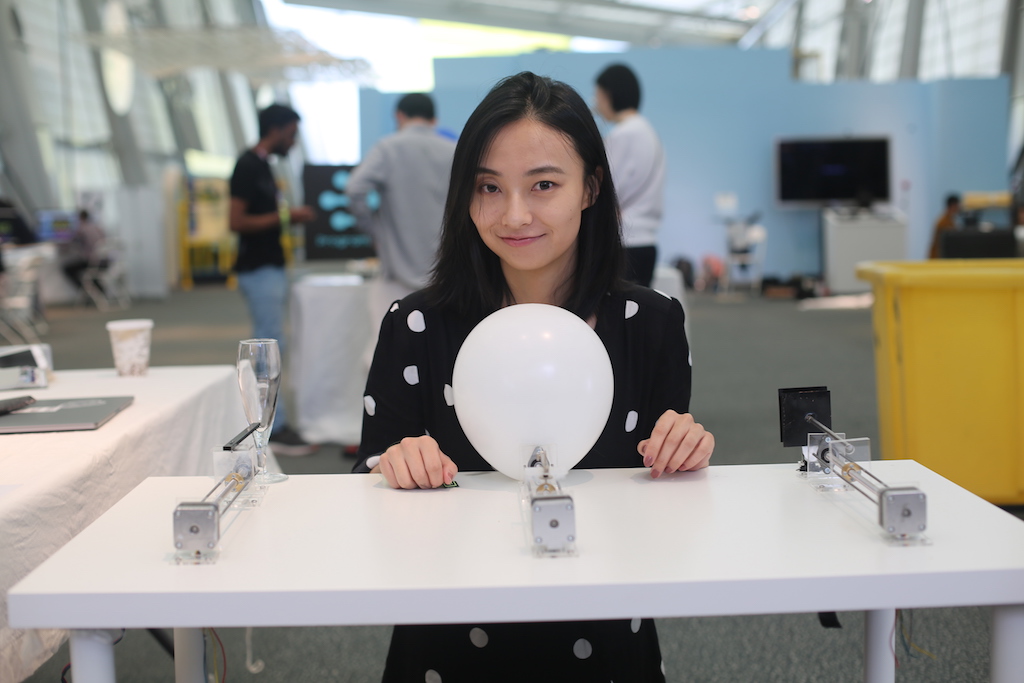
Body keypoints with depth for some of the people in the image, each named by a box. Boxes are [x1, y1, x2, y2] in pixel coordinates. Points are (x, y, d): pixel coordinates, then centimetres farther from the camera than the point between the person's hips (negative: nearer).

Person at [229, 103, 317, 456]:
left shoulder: (261, 165, 16)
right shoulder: (248, 166, -15)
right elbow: (237, 221, -21)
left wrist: (290, 216, 10)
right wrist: (284, 217, -18)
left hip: (270, 266, 10)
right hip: (259, 269, -10)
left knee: (268, 345, 13)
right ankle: (275, 430, -5)